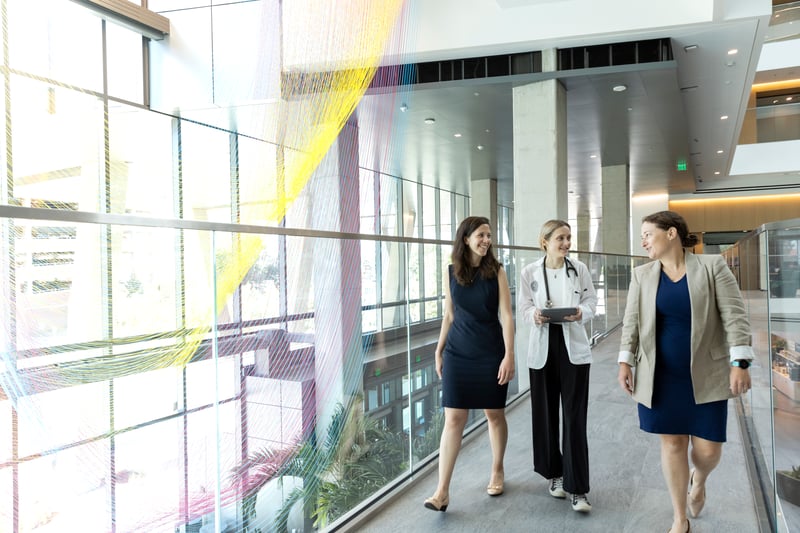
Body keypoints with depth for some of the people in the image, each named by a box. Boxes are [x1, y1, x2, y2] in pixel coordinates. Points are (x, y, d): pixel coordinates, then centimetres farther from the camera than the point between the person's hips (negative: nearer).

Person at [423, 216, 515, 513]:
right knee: (453, 418, -2)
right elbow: (448, 316, 9)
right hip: (458, 354, 1)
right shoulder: (451, 272, 2)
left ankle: (497, 471, 34)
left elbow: (506, 316, -6)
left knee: (494, 414, 11)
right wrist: (439, 351, 11)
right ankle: (442, 490, 1)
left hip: (491, 354, -1)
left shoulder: (496, 271, -3)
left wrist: (509, 355, -12)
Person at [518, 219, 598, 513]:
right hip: (543, 347, 1)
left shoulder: (579, 269, 0)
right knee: (546, 413, 9)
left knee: (574, 417, -3)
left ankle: (577, 488, 5)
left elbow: (591, 300, 4)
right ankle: (555, 474, 29)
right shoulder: (529, 272, -1)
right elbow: (523, 307, 2)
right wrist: (535, 315, -21)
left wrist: (582, 312, -18)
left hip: (573, 346, -1)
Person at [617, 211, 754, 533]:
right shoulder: (642, 275, 3)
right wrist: (625, 361, 1)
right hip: (660, 376, 2)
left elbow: (734, 316, -8)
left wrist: (740, 363, -13)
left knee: (707, 449, 1)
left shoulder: (713, 267, -5)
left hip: (705, 375, -2)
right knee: (672, 443, 6)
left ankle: (699, 479, 38)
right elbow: (631, 322, 6)